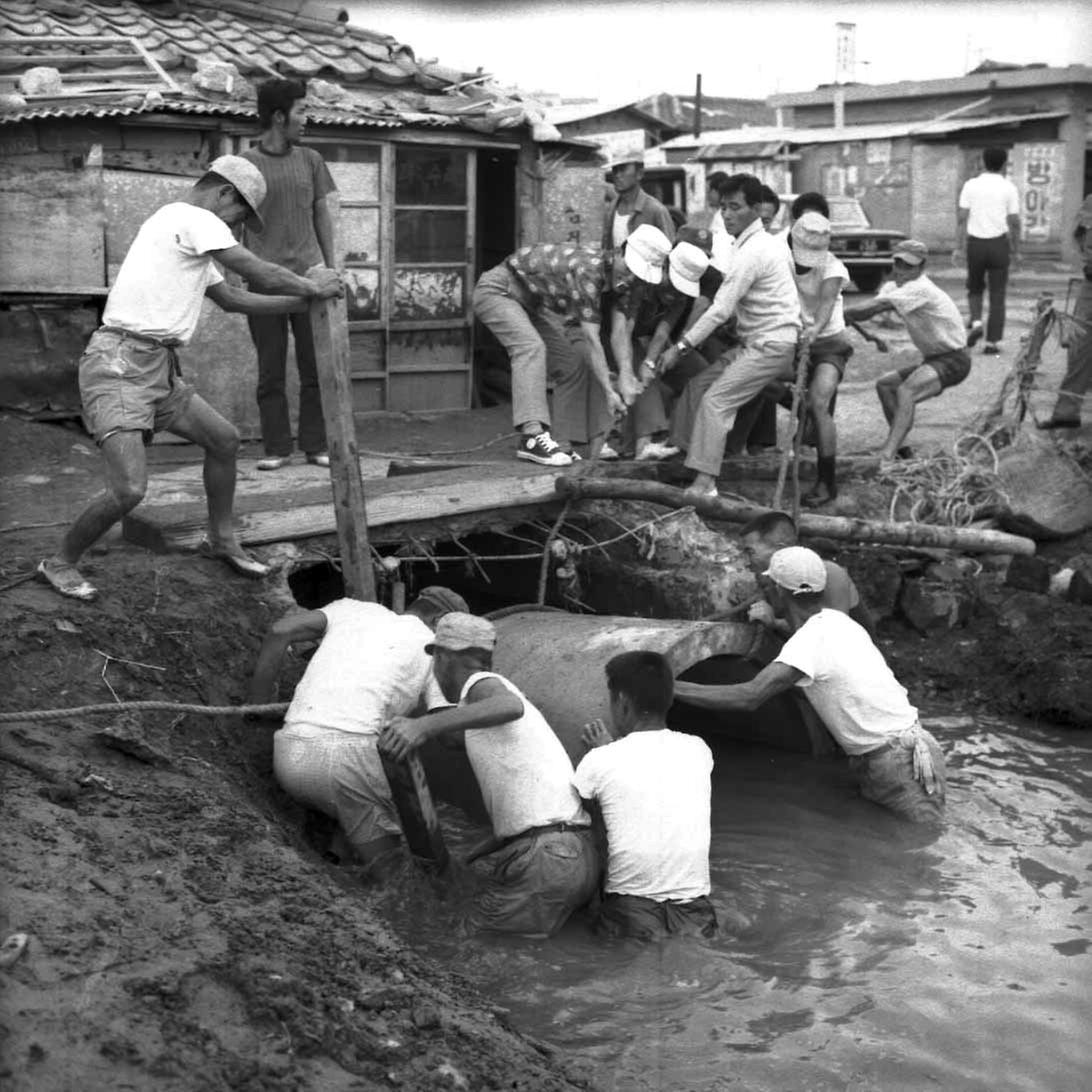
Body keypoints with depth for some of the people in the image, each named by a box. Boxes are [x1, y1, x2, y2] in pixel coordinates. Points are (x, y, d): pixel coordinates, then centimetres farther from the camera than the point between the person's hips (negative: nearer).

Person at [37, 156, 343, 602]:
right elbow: (260, 273, -8)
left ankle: (221, 539, 36)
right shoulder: (195, 219, -9)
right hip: (119, 364, -11)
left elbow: (232, 298, 29)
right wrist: (311, 285, 9)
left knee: (224, 438, 18)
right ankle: (60, 564, 4)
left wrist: (304, 300, 27)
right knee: (129, 489, -17)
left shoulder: (189, 240, 22)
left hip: (158, 369, 11)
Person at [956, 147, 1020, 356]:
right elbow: (1014, 222, -3)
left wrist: (958, 246, 3)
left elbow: (962, 218, -2)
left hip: (976, 243, 1)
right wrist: (1016, 250, 6)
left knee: (975, 288, 21)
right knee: (997, 295, 6)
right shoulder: (1009, 188, -2)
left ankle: (975, 321, -4)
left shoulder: (971, 185, 0)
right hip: (999, 243, -1)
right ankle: (992, 342, 3)